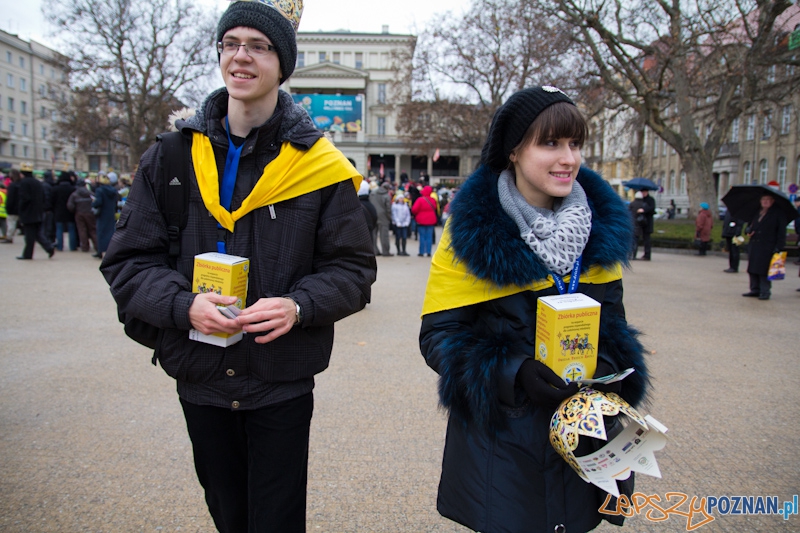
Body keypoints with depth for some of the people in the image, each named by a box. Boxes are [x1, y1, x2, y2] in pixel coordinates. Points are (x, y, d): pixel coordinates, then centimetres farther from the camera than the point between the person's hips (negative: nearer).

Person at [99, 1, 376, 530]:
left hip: (281, 387, -2)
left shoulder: (319, 165, -5)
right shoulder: (171, 156, 1)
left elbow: (353, 268, -3)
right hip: (200, 382, 3)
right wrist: (183, 305, -18)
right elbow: (128, 262, 1)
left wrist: (300, 305, -21)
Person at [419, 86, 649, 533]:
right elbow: (438, 335, -13)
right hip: (499, 435, -4)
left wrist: (606, 366, -10)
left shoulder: (600, 224, 1)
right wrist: (515, 372, -26)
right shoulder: (473, 229, -13)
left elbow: (612, 317, 11)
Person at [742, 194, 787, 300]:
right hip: (753, 246, 6)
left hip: (767, 248, -6)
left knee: (764, 271, -6)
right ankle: (755, 290, 16)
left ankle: (765, 292, 1)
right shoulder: (756, 213, 15)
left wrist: (778, 248, -13)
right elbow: (749, 226, 25)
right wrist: (748, 231, 0)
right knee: (752, 269, 7)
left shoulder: (778, 214, -1)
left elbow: (781, 232, -4)